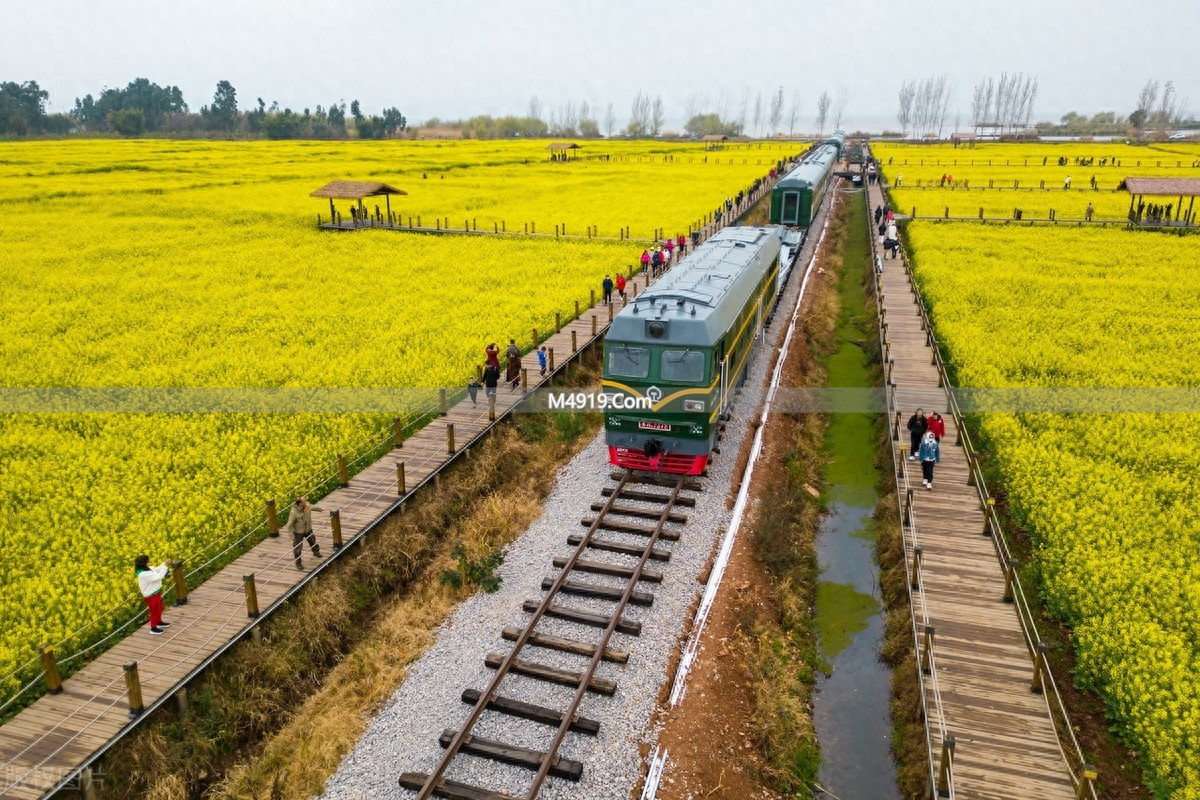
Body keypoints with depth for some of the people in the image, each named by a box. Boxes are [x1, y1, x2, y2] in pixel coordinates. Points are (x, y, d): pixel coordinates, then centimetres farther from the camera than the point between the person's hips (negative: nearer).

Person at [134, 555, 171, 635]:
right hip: (151, 595, -10)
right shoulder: (144, 574, -33)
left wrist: (164, 564, -4)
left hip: (156, 592, 10)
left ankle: (159, 622, 47)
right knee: (155, 611, 7)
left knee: (159, 608, 27)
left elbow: (157, 570, 10)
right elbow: (158, 577, -34)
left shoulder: (147, 569, -4)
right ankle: (153, 629, 23)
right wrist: (165, 566, -31)